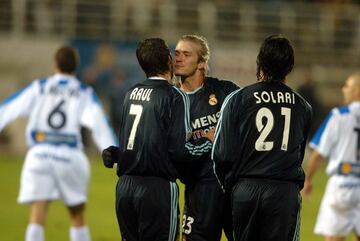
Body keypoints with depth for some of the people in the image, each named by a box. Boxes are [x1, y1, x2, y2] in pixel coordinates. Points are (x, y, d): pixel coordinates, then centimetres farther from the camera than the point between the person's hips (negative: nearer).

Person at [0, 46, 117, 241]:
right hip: (70, 157, 0)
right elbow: (99, 124, -7)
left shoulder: (38, 88, 11)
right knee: (77, 217, 16)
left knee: (37, 218, -7)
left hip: (39, 154, 0)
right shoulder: (84, 93, 7)